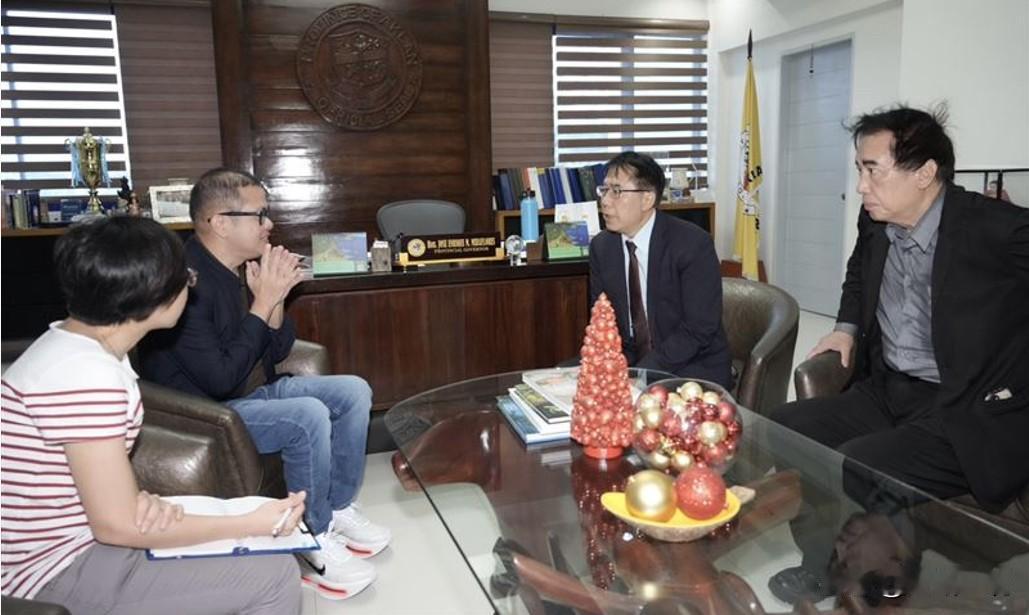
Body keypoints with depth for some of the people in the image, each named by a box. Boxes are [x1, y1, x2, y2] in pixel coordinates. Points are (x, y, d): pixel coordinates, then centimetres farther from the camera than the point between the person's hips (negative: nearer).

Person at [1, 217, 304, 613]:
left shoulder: (86, 342, 2)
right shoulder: (84, 375, -28)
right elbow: (117, 526, -25)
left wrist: (138, 498, -13)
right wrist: (253, 524, -16)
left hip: (78, 534, 9)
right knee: (275, 576, -12)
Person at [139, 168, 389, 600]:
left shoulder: (246, 266, 0)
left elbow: (279, 350, 4)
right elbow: (220, 380, -28)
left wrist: (276, 299, -14)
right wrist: (262, 303, -25)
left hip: (255, 391, 9)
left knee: (353, 391, -1)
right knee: (308, 416, -29)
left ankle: (338, 510, 10)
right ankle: (315, 544, -10)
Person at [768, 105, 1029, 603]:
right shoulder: (875, 225, 4)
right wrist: (847, 327, 11)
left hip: (971, 415, -7)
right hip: (886, 394, 7)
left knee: (846, 471, -26)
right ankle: (827, 571, 15)